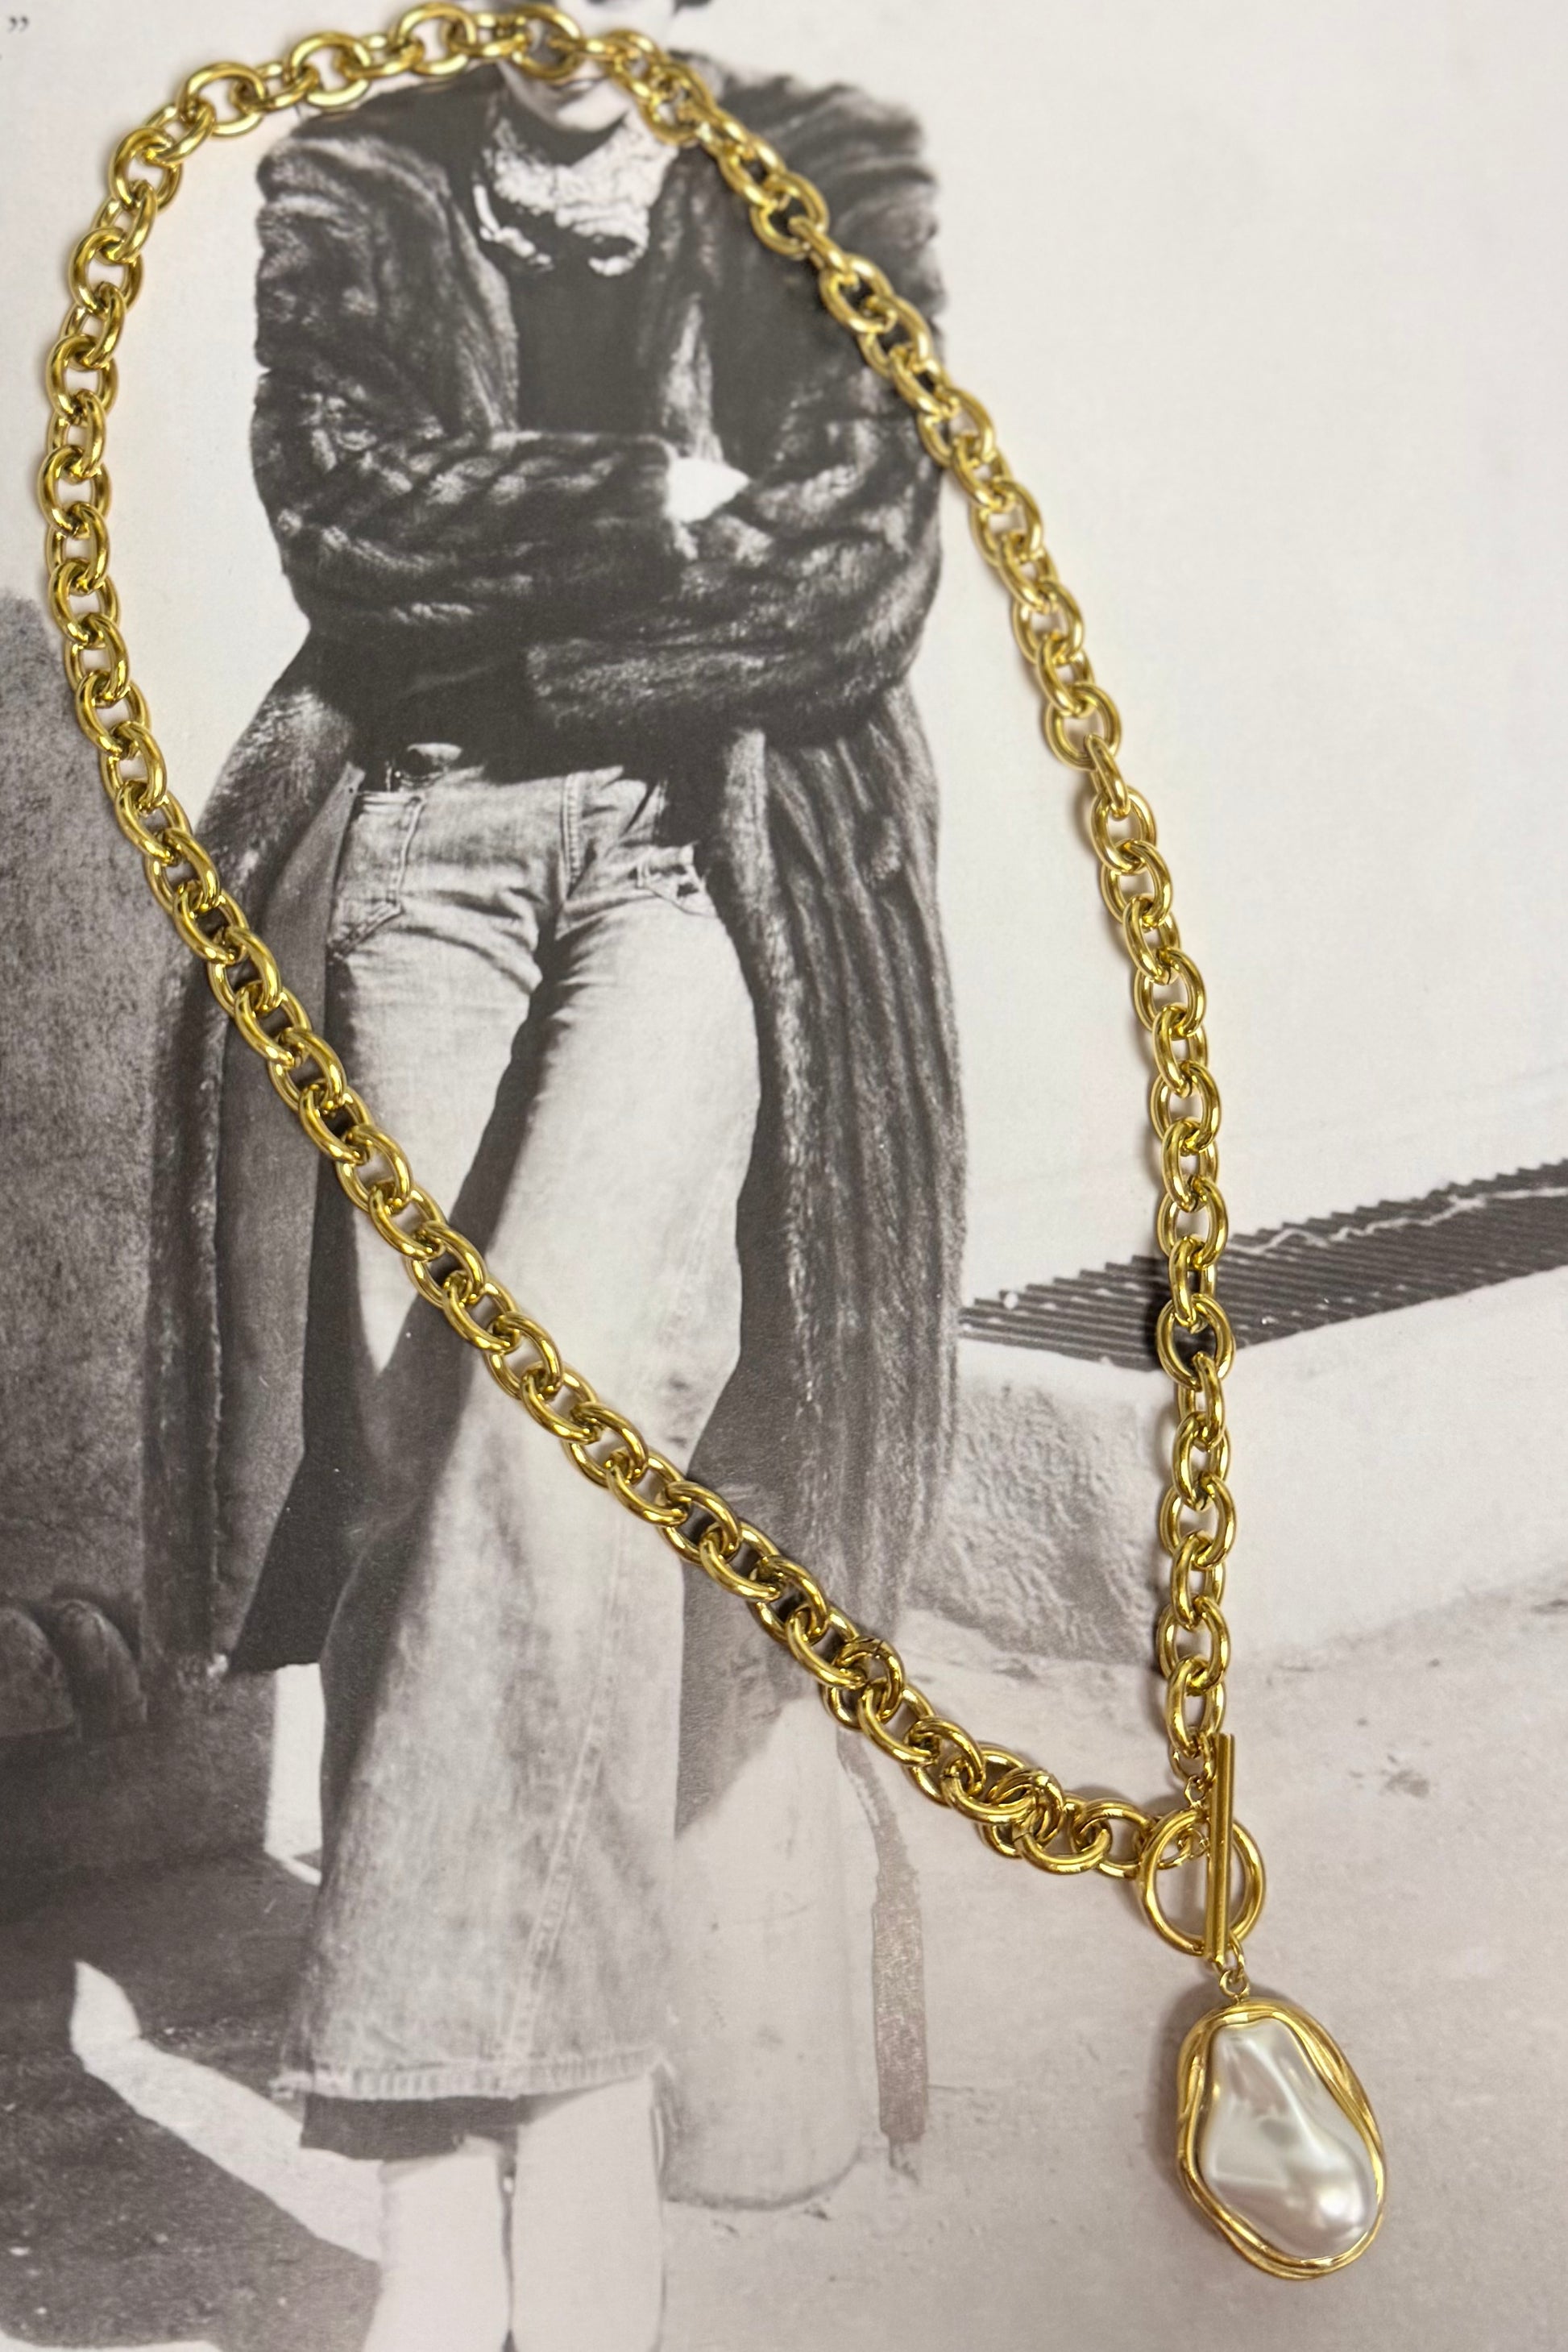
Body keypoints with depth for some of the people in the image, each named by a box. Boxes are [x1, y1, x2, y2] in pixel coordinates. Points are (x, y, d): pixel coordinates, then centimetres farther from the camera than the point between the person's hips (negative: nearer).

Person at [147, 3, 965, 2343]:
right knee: (406, 1429, -12)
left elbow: (859, 582, -1)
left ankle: (463, 2149, -15)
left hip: (712, 854, -1)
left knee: (556, 1399, -23)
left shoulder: (826, 198, 14)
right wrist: (667, 503, -2)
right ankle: (563, 2161, -5)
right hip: (416, 858, 2)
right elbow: (344, 506, -1)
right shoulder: (352, 190, 18)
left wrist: (498, 609, -3)